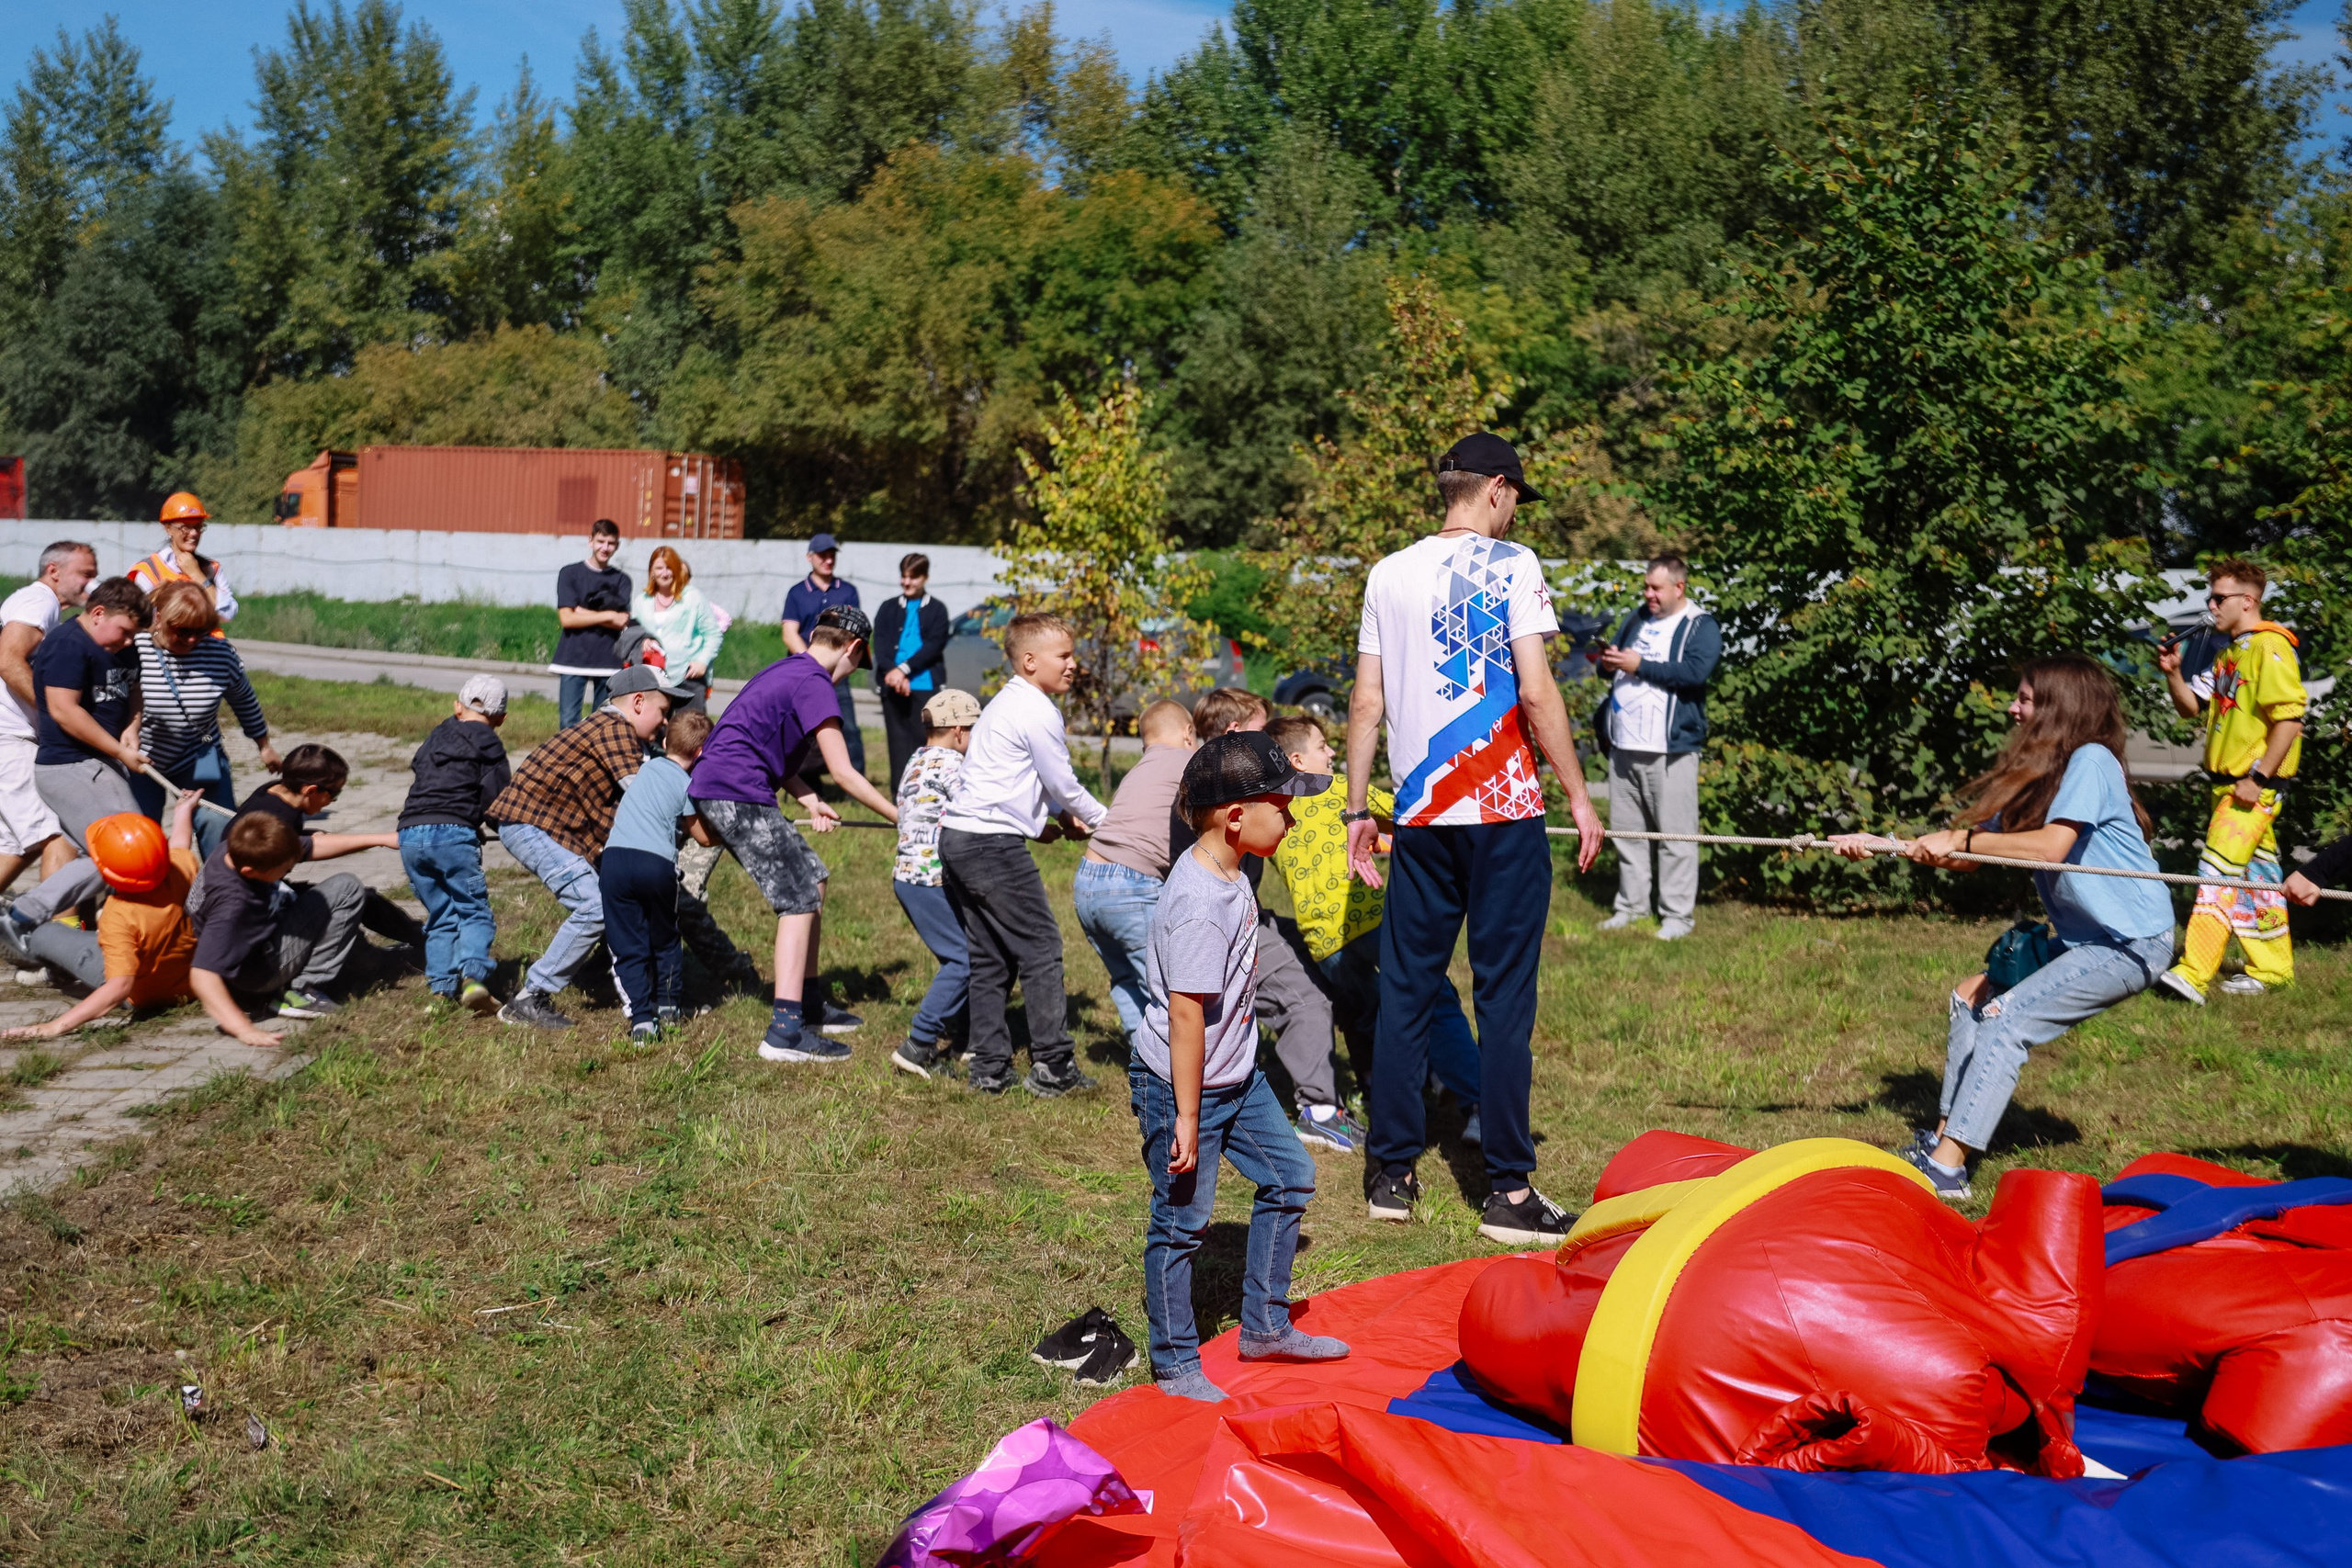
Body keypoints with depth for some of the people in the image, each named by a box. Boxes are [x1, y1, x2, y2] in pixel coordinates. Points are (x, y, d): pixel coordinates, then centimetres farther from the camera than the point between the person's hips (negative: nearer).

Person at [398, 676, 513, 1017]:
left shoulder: (438, 735, 21)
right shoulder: (489, 747, 4)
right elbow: (495, 802, -4)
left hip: (410, 834, 5)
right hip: (453, 833, -5)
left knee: (441, 915, 14)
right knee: (475, 911, -2)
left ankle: (442, 985, 2)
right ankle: (472, 974, -25)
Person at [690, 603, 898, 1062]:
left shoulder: (788, 669, 17)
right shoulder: (813, 684, -13)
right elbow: (843, 773, -15)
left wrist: (809, 800, 6)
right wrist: (900, 817, -7)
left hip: (715, 791, 10)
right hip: (738, 796, -10)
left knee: (812, 878, 16)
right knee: (800, 900, -9)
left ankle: (811, 1002, 24)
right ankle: (785, 1031, -16)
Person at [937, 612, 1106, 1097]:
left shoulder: (1007, 703, 20)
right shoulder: (1038, 712, -11)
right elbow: (1064, 784, -4)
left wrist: (1061, 815, 19)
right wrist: (1105, 823, 10)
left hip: (958, 839, 10)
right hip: (994, 843, -10)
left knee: (989, 957, 11)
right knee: (1041, 948, -2)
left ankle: (989, 1069, 13)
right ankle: (1052, 1067, 1)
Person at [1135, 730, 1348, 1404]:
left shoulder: (1226, 873, 1)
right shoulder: (1199, 905, -28)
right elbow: (1186, 1013, -27)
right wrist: (1187, 1116, -24)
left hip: (1236, 1076, 10)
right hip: (1180, 1084, -10)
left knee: (1290, 1176, 17)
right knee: (1182, 1219, 2)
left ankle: (1265, 1327, 31)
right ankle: (1175, 1365, 19)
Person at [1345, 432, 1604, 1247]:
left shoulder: (1388, 574, 9)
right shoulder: (1510, 566, -4)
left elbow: (1367, 704, 9)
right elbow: (1537, 692, -10)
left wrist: (1357, 811, 14)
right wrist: (1578, 795, -3)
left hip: (1419, 816, 5)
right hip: (1503, 813, -4)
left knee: (1405, 990, 10)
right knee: (1503, 997, 0)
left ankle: (1393, 1176, 16)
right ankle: (1509, 1193, 4)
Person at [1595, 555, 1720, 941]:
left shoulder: (1701, 627, -4)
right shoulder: (1636, 619, 17)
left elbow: (1695, 673, -19)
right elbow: (1612, 657, 24)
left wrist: (1640, 666, -17)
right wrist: (1608, 663, -1)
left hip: (1670, 750, -7)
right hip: (1624, 747, 7)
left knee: (1675, 833, -4)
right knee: (1626, 830, 11)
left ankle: (1678, 913, 2)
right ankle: (1631, 905, 20)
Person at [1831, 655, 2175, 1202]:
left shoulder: (2089, 760, -15)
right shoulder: (2040, 775, 13)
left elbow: (2051, 847, -27)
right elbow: (1972, 858, 10)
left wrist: (1961, 839, -21)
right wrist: (1882, 845, 2)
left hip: (2132, 943, -10)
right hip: (2085, 936, 10)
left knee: (2003, 1019, -17)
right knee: (1971, 997, 9)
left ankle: (1946, 1167, -18)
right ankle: (1944, 1136, 11)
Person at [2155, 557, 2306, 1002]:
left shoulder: (2269, 648, -13)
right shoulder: (2229, 653, 16)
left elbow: (2289, 719, -19)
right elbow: (2192, 707, 19)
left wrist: (2258, 778, -20)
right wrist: (2174, 675, 0)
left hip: (2257, 785, -9)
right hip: (2228, 782, 9)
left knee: (2220, 869, -17)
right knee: (2254, 874, 15)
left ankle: (2193, 974, -24)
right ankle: (2272, 967, 26)